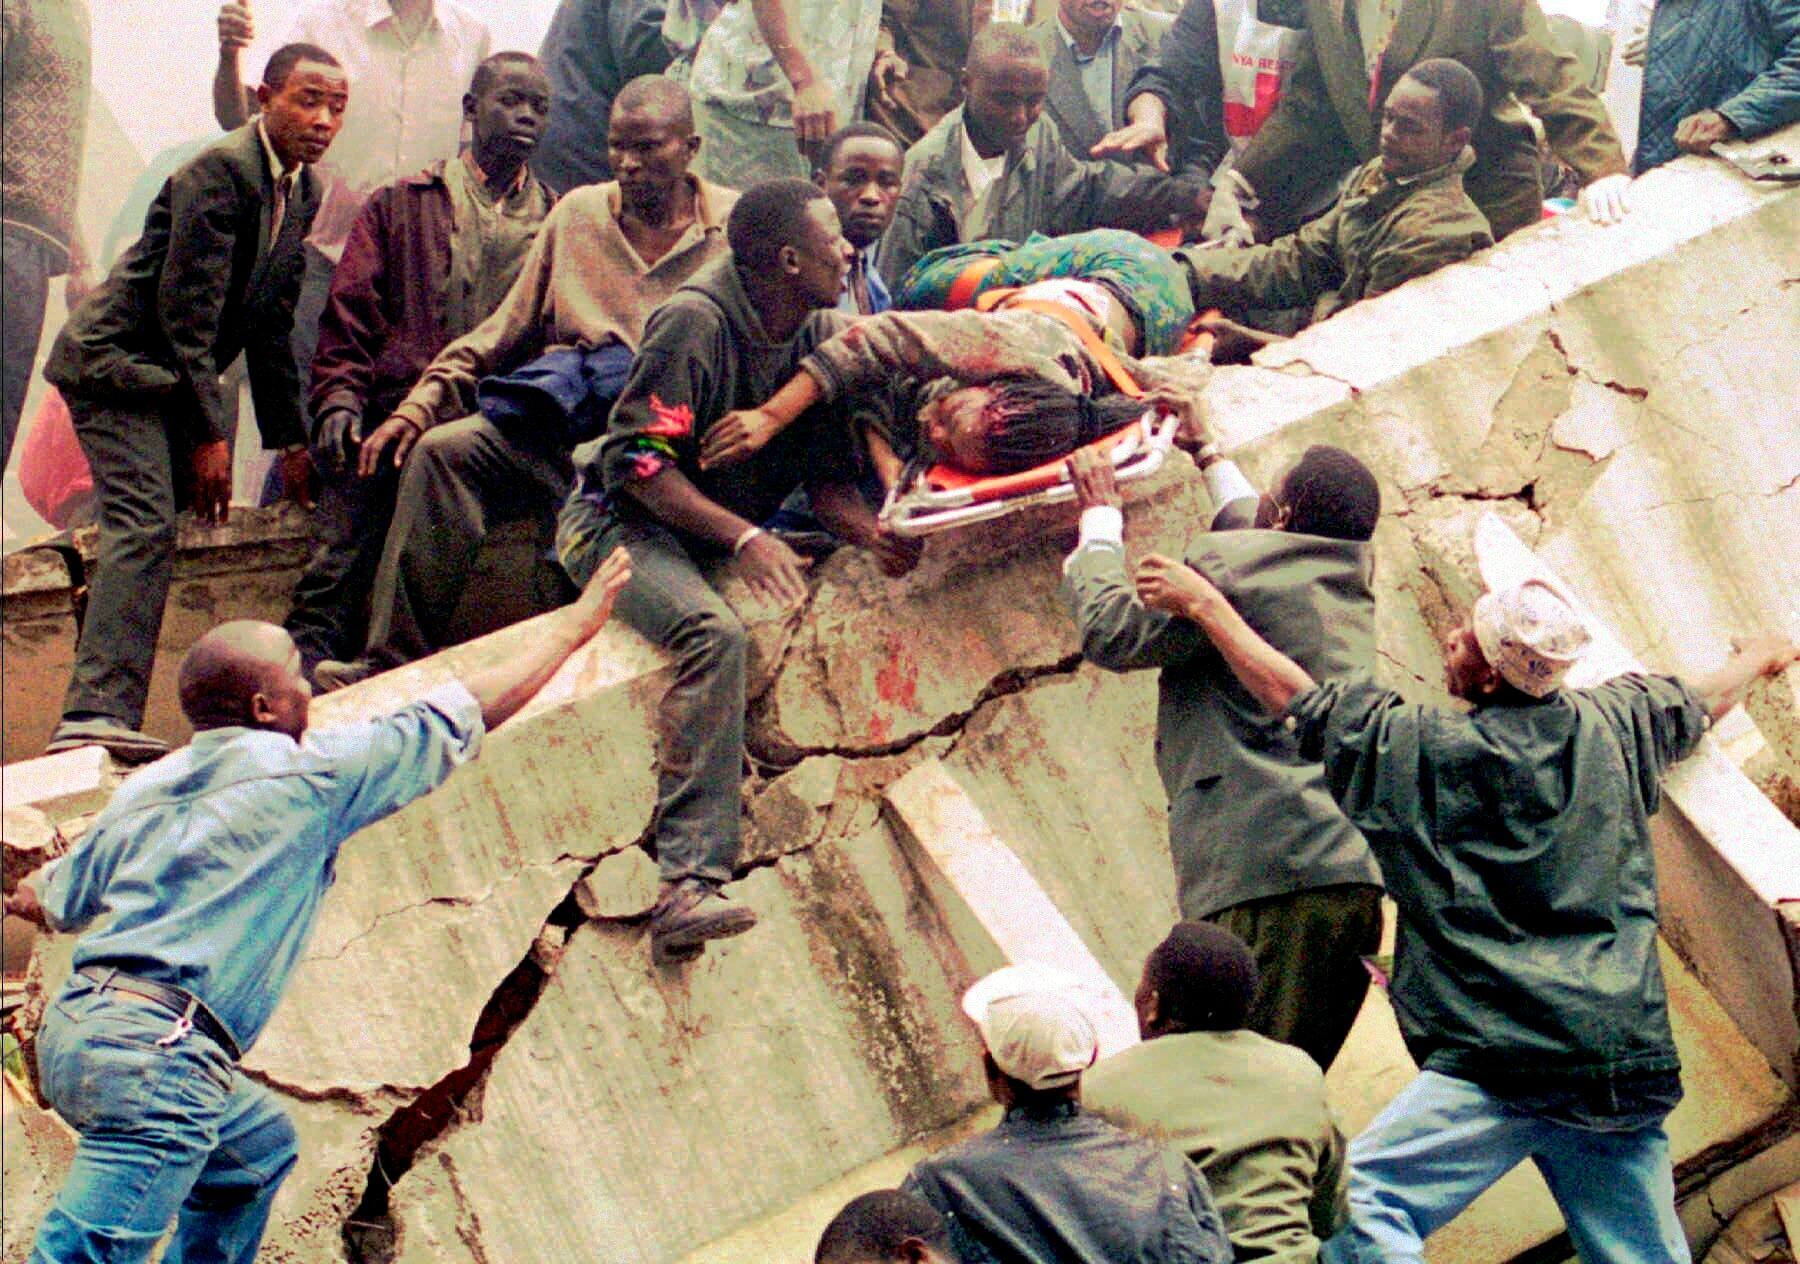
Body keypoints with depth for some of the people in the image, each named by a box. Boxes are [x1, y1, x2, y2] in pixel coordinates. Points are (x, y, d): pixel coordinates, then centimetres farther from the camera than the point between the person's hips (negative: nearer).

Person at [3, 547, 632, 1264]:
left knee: (260, 1145, 29)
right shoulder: (310, 774, -1)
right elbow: (465, 715, 6)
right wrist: (572, 627, 18)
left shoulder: (145, 789, 19)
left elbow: (58, 894, 33)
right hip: (153, 1056, -9)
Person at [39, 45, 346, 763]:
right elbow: (185, 313, -21)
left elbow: (271, 322, 17)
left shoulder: (303, 190, 8)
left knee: (149, 531, 8)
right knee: (144, 524, -21)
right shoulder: (220, 172, -19)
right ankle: (100, 710, -29)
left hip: (178, 377, 9)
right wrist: (209, 435, -20)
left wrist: (289, 437, 16)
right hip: (119, 361, -9)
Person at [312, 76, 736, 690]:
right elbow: (503, 332, 20)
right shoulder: (578, 214, 18)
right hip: (561, 421, 5)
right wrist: (418, 406, 8)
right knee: (440, 450, -19)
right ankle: (391, 663, -21)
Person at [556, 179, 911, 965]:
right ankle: (688, 884, -43)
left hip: (717, 532, 9)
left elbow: (827, 477, 1)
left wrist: (871, 533, -21)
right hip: (618, 519, -9)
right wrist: (741, 537, -33)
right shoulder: (695, 322, -20)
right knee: (715, 634, -34)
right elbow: (639, 457, -23)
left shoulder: (821, 334, 1)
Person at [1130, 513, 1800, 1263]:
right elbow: (1700, 703, 32)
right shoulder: (1610, 727, 11)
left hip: (1504, 1061, -6)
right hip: (1627, 1057, 6)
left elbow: (1296, 697, 4)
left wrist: (1202, 603, 16)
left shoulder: (1426, 744, -5)